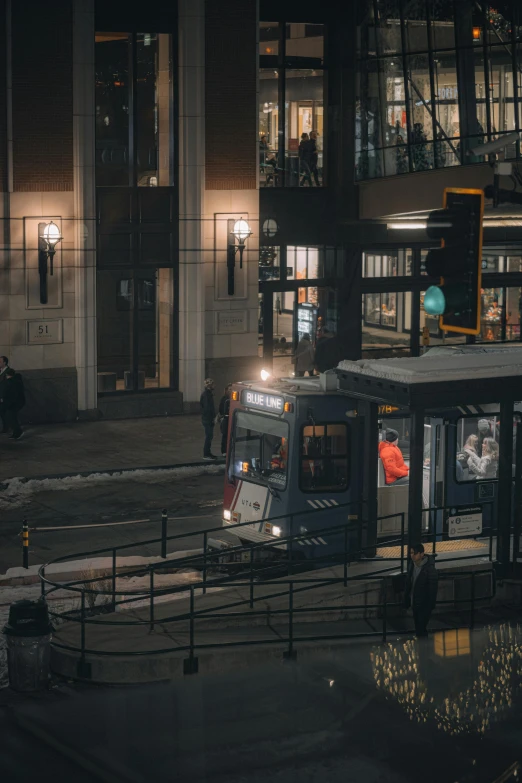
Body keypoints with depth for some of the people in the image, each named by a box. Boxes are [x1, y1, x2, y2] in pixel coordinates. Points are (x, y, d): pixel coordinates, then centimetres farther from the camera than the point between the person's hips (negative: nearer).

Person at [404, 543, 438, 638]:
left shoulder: (430, 569, -21)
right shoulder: (411, 565, -1)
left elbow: (433, 589, -17)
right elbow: (408, 583, 10)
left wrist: (431, 606, -15)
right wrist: (406, 600, 12)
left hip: (424, 605, -7)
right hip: (415, 604, 7)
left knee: (421, 629, -7)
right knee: (418, 628, 16)